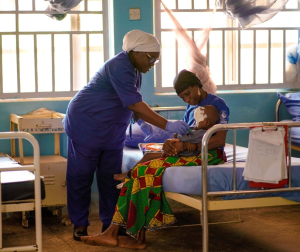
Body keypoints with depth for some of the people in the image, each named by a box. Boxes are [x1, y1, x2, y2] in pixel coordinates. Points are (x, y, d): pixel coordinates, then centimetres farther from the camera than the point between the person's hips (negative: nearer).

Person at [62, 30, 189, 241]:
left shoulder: (135, 70, 6)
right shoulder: (120, 67, -24)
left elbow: (135, 105, 16)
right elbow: (135, 105, -32)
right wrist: (167, 125, -34)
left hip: (112, 132, 9)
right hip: (87, 126, -9)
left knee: (111, 177, 8)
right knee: (81, 176, 0)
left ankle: (110, 223, 15)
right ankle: (80, 224, 9)